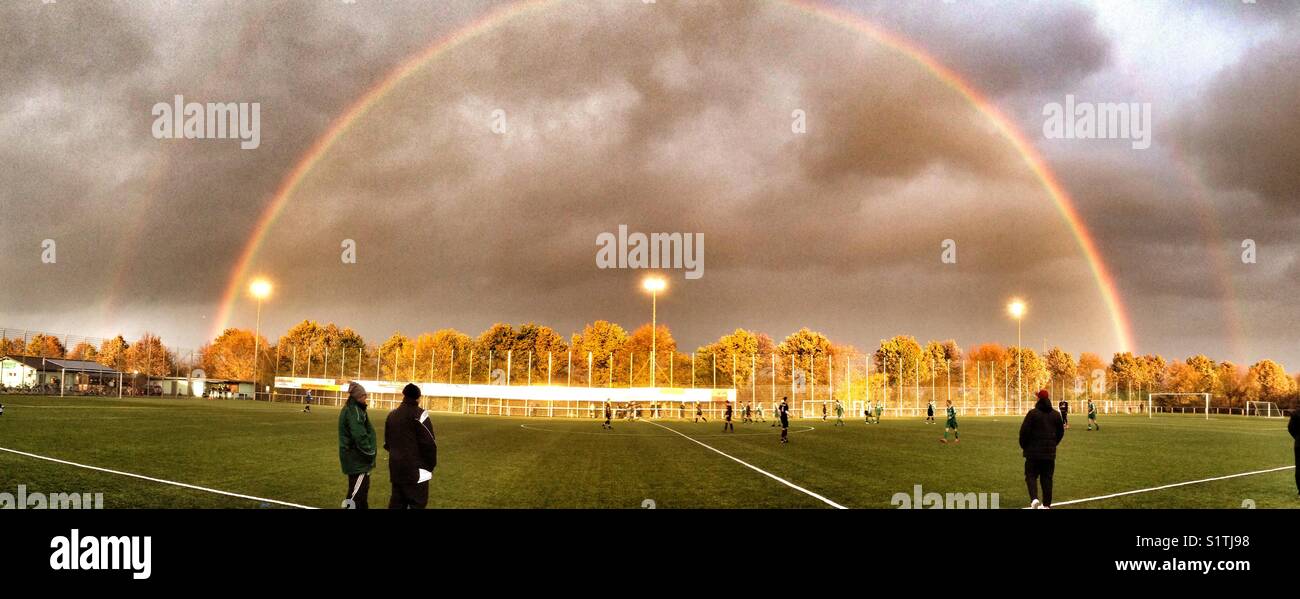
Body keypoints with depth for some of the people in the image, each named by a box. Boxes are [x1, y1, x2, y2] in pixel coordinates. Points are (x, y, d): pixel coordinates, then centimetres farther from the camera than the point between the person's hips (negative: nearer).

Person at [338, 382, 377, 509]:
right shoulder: (354, 411, -18)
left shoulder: (350, 409, 14)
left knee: (362, 489, 17)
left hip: (354, 457, 10)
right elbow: (360, 436, -24)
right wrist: (369, 453, -14)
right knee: (356, 493, -7)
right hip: (357, 459, -10)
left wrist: (368, 453, 17)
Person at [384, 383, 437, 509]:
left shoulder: (392, 415, 11)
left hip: (396, 468, 7)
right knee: (417, 503, -4)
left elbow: (387, 442, 18)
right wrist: (431, 464, -2)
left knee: (397, 502, 12)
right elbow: (429, 443, -14)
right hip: (415, 469, -7)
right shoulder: (419, 414, -12)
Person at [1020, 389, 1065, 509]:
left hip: (1033, 451, -4)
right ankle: (1046, 504, 11)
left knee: (1031, 476, 3)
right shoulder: (1055, 414, 6)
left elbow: (1024, 431, -13)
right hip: (1050, 453, 4)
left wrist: (1023, 446, 2)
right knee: (1047, 478, 10)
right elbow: (1061, 432, 14)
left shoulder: (1033, 413, -10)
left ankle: (1034, 498, -19)